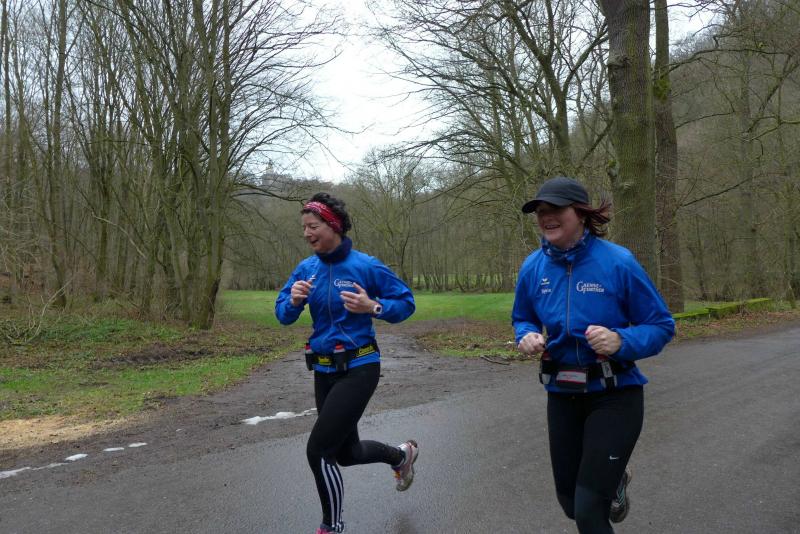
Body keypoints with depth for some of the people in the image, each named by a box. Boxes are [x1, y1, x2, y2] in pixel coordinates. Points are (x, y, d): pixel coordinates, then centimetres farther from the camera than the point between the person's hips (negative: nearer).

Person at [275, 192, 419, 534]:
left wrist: (373, 307, -23)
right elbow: (283, 314, 3)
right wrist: (294, 301, -18)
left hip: (358, 369, -6)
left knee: (318, 450, -10)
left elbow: (405, 303, -5)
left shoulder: (366, 266, -13)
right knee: (346, 452, 18)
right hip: (323, 371, 6)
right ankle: (401, 455, 50)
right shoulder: (306, 268, 1)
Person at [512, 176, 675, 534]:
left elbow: (661, 326, -10)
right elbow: (522, 319, 11)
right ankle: (613, 478, 52)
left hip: (614, 395, -4)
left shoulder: (617, 262, -17)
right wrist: (527, 337, -12)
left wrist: (621, 341, -29)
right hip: (562, 394, 5)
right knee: (569, 502, 20)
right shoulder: (533, 267, -5)